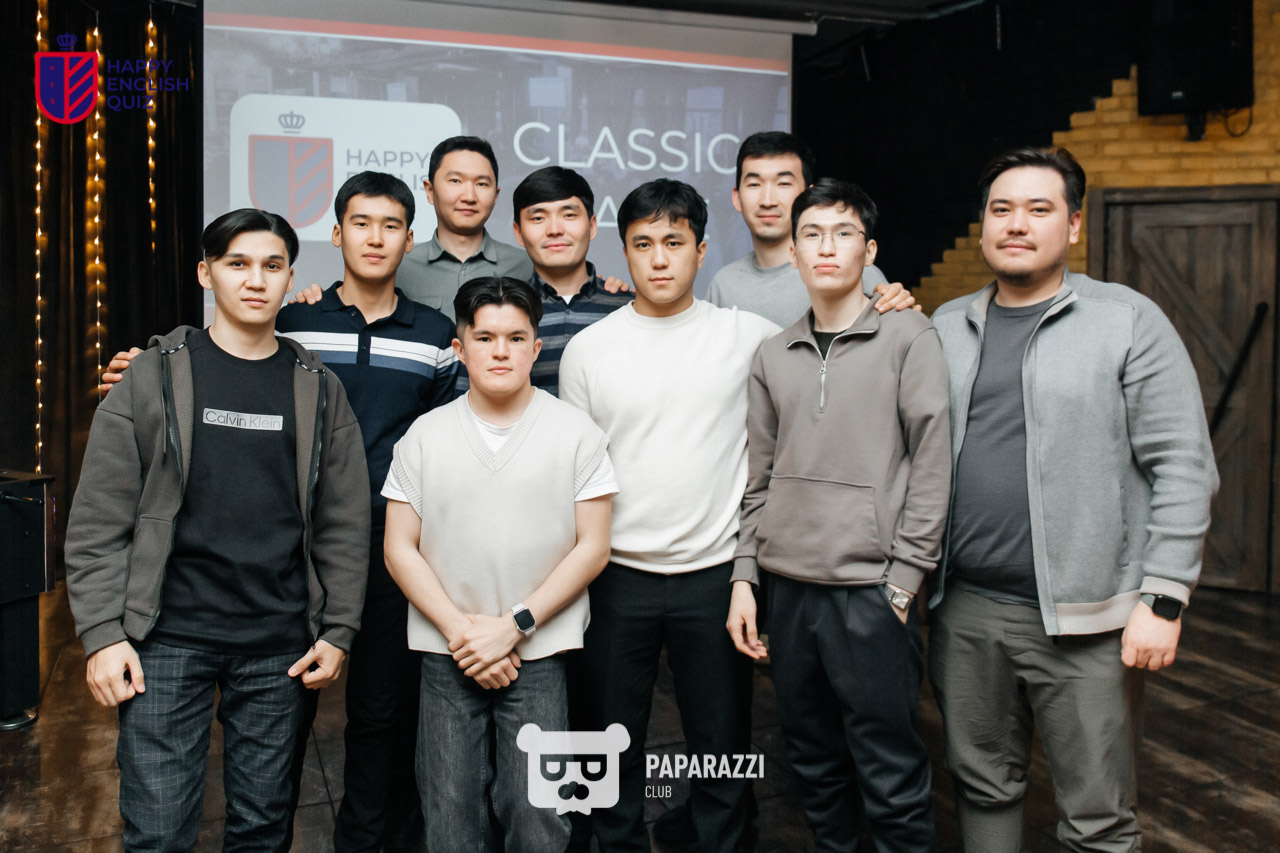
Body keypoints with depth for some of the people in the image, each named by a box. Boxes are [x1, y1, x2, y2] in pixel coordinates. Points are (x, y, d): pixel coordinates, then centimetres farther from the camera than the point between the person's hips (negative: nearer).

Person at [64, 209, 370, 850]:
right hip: (168, 637, -2)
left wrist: (338, 631, 2)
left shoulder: (319, 390, 6)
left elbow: (343, 526, 6)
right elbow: (98, 520, -1)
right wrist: (101, 632, -7)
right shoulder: (153, 377, 0)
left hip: (278, 647, 2)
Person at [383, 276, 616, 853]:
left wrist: (514, 626, -11)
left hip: (539, 654, -1)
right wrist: (459, 631, -9)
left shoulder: (576, 433, -2)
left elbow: (592, 547, -4)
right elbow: (400, 548, 2)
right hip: (446, 655, 2)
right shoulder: (424, 436, 3)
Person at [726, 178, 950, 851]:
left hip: (871, 591, -4)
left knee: (889, 776, 2)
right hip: (788, 586, 4)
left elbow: (931, 468, -5)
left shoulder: (909, 337, -2)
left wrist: (902, 582, -9)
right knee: (812, 761, 15)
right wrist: (744, 576, 7)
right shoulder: (773, 356, 11)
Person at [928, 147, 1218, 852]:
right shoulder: (945, 328, 9)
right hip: (966, 608, 4)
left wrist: (1164, 599, -11)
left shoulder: (1128, 321, -3)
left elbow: (1183, 468, -7)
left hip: (1084, 618, -3)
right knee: (983, 788, 17)